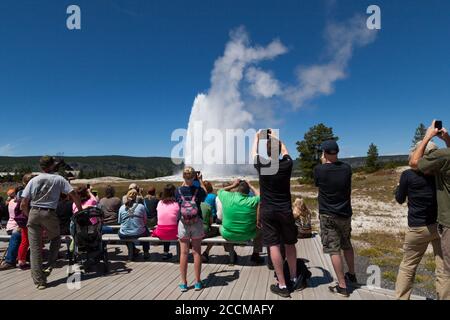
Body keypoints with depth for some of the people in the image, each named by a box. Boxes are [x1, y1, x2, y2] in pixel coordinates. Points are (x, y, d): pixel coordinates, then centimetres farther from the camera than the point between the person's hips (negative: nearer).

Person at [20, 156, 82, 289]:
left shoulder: (33, 180, 8)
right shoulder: (58, 179, 2)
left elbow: (23, 204, 3)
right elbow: (74, 195, -4)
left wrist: (30, 216, 18)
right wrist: (81, 210, 6)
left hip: (34, 213, 2)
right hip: (49, 214, -2)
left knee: (35, 248, 6)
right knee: (55, 239, 25)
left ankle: (39, 281, 9)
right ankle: (49, 267, 13)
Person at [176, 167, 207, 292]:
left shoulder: (178, 190, -7)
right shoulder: (198, 190, -11)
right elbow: (205, 194, 11)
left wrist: (185, 182, 20)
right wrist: (201, 180, 17)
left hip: (183, 224, 1)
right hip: (197, 223, -1)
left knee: (184, 253, 8)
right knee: (197, 252, 8)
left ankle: (183, 283, 16)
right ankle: (198, 282, 17)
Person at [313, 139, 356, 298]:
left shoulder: (319, 169, -15)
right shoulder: (347, 168, -4)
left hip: (327, 215, -4)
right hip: (345, 213, 5)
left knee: (334, 249, 1)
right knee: (347, 245, 22)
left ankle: (342, 286, 4)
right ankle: (352, 275, 39)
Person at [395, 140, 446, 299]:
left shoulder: (408, 175, -14)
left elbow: (400, 199, -1)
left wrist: (400, 185, 17)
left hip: (418, 227, -2)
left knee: (407, 267, 14)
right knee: (443, 270, 9)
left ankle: (401, 298, 24)